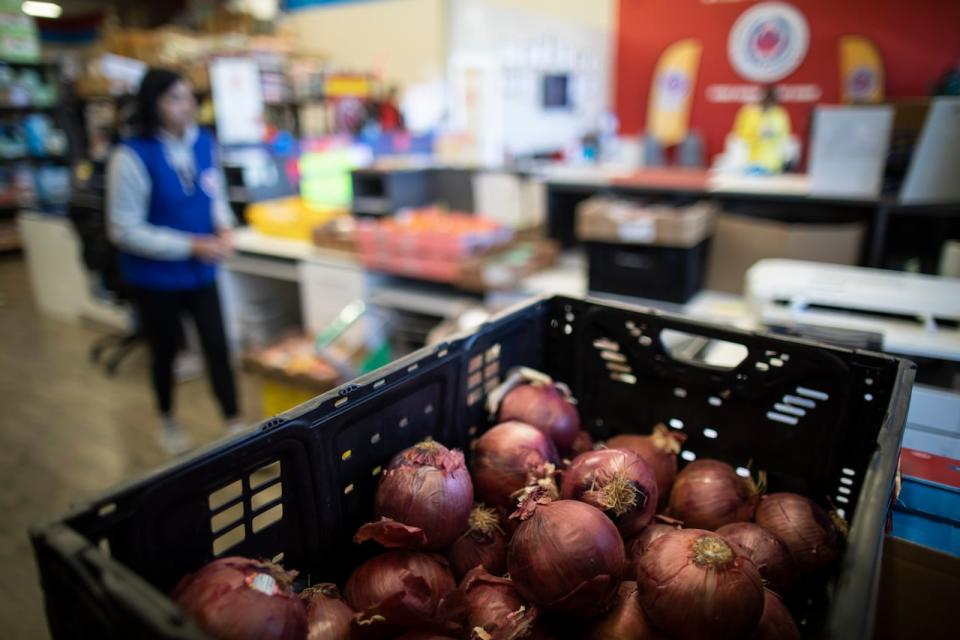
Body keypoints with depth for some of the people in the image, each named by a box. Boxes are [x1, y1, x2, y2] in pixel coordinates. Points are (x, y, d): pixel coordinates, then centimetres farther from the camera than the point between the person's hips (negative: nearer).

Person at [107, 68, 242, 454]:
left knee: (217, 345, 2)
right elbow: (125, 230, -18)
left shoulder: (204, 143, -5)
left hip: (201, 271, 3)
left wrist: (224, 229, -11)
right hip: (155, 276, -3)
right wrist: (191, 246, -22)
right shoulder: (132, 156, -20)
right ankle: (167, 422, 41)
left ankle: (234, 425, 16)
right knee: (166, 349, 15)